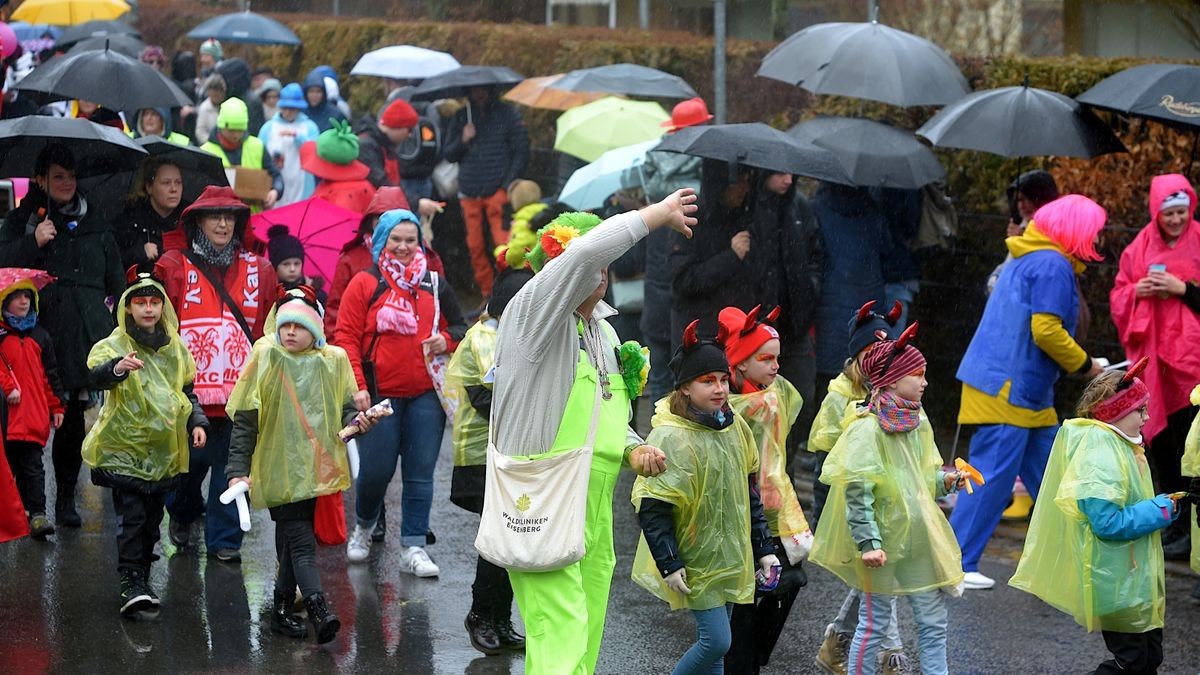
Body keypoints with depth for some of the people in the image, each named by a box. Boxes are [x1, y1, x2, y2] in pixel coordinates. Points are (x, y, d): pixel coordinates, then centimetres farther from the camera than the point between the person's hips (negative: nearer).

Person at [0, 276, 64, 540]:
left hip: (35, 414, 2)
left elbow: (50, 374, 17)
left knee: (33, 464, -3)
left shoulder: (40, 336, 15)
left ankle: (37, 513, -8)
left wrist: (57, 407, 15)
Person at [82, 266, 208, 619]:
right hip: (124, 447, -5)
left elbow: (187, 391, 19)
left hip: (164, 450, 5)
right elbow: (97, 376, -30)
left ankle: (142, 580, 24)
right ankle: (132, 585, -13)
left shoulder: (175, 347, 9)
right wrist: (117, 368, -52)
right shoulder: (114, 345, -9)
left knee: (152, 519, 12)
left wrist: (197, 422, 3)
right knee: (131, 518, -12)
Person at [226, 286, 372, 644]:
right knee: (300, 540, -12)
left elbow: (344, 409, 13)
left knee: (293, 537, 12)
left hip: (316, 467, 4)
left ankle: (282, 608, 24)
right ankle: (319, 610, -24)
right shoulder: (265, 359, -4)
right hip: (277, 468, -4)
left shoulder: (333, 361, 4)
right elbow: (244, 419, -5)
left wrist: (355, 421, -11)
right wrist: (238, 469, -10)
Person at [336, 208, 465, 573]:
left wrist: (447, 340, -4)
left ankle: (414, 548, 7)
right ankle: (363, 528, 28)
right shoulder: (365, 284, 1)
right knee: (376, 470, 0)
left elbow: (460, 326, 19)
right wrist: (357, 386, -12)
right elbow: (346, 337, -2)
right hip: (380, 393, -3)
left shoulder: (434, 285, 11)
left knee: (420, 472, 1)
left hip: (426, 395, 3)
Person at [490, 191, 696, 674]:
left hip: (595, 516, 8)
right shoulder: (532, 314, -9)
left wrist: (633, 450, 6)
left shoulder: (604, 334, 18)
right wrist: (662, 213, -16)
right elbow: (586, 253, -27)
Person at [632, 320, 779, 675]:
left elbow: (750, 494, 14)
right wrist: (669, 564, -19)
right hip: (695, 562, -7)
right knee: (716, 641, -10)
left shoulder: (736, 426, 4)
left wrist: (764, 548, 12)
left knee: (712, 645, 11)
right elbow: (652, 510, -17)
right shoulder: (670, 438, -18)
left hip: (731, 558, 7)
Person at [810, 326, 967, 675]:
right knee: (875, 622, 2)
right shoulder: (867, 428, -16)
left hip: (917, 537, 7)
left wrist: (946, 480, -1)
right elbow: (857, 492, -19)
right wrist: (868, 543, -24)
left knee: (934, 620, 8)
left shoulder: (918, 423, 7)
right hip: (883, 539, -7)